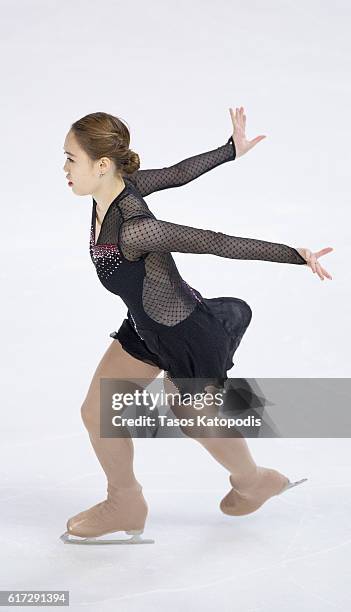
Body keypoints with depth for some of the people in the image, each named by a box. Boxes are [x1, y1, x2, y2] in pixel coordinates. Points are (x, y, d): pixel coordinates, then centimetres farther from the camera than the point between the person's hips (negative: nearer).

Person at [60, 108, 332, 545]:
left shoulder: (132, 231, -37)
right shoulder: (118, 184, -14)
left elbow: (218, 243, -34)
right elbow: (178, 173, -1)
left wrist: (295, 256, -28)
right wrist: (230, 151, 13)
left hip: (187, 336, -8)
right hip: (147, 327, 8)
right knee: (95, 412, 12)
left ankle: (253, 481, 49)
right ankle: (124, 507, 35)